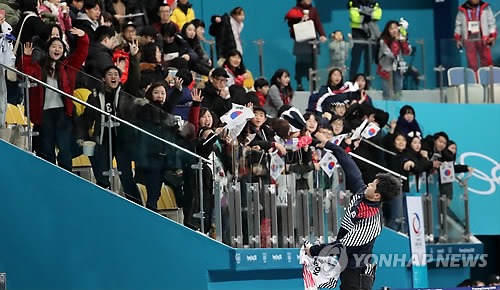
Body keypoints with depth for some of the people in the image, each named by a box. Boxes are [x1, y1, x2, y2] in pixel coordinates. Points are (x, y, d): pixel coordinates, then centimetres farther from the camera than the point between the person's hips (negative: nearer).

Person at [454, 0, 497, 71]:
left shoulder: (485, 8, 4)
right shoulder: (462, 10, 6)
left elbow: (491, 22, 9)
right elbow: (458, 24, 15)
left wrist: (492, 37, 2)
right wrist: (458, 39, 13)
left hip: (483, 40, -1)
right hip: (469, 40, 1)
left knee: (486, 62, -3)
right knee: (472, 64, 1)